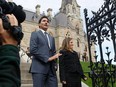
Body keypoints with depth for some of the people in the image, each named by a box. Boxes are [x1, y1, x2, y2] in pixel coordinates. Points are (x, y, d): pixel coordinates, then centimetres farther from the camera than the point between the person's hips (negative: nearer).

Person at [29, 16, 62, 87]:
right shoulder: (35, 34, 5)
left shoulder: (51, 38, 25)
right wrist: (47, 58, -12)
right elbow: (33, 50, -9)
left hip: (51, 69, 6)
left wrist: (54, 57, 2)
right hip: (39, 68, -6)